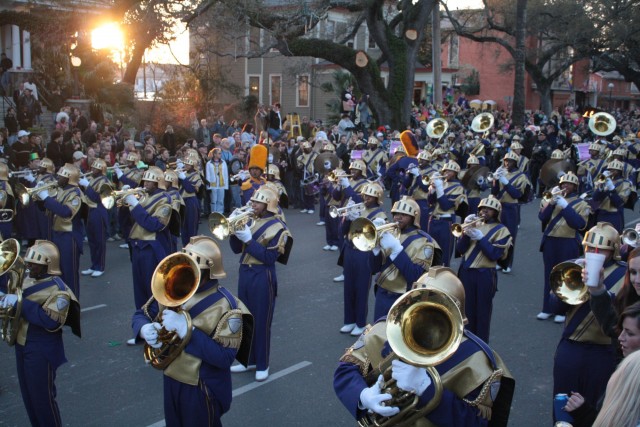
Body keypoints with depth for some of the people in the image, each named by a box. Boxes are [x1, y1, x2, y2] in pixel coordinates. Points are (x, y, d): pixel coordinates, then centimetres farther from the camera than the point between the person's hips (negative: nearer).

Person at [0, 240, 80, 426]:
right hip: (22, 345, 8)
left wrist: (20, 302, -28)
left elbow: (51, 322, -27)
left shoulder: (58, 290, -18)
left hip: (42, 350, -8)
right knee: (28, 394, 18)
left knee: (43, 397, 0)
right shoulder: (27, 281, 7)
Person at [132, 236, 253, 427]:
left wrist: (186, 331, -33)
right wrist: (145, 329, -20)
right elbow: (142, 315, 5)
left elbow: (225, 357, -27)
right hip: (171, 379, 6)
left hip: (203, 388, -6)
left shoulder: (225, 306, -24)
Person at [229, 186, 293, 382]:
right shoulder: (250, 221, 9)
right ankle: (249, 360, 27)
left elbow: (269, 257, -18)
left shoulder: (277, 227, -11)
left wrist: (248, 239, -22)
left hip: (262, 277, -7)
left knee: (261, 322, 2)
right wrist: (235, 230, -9)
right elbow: (237, 249, 9)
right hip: (244, 274, 7)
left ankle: (262, 365, 15)